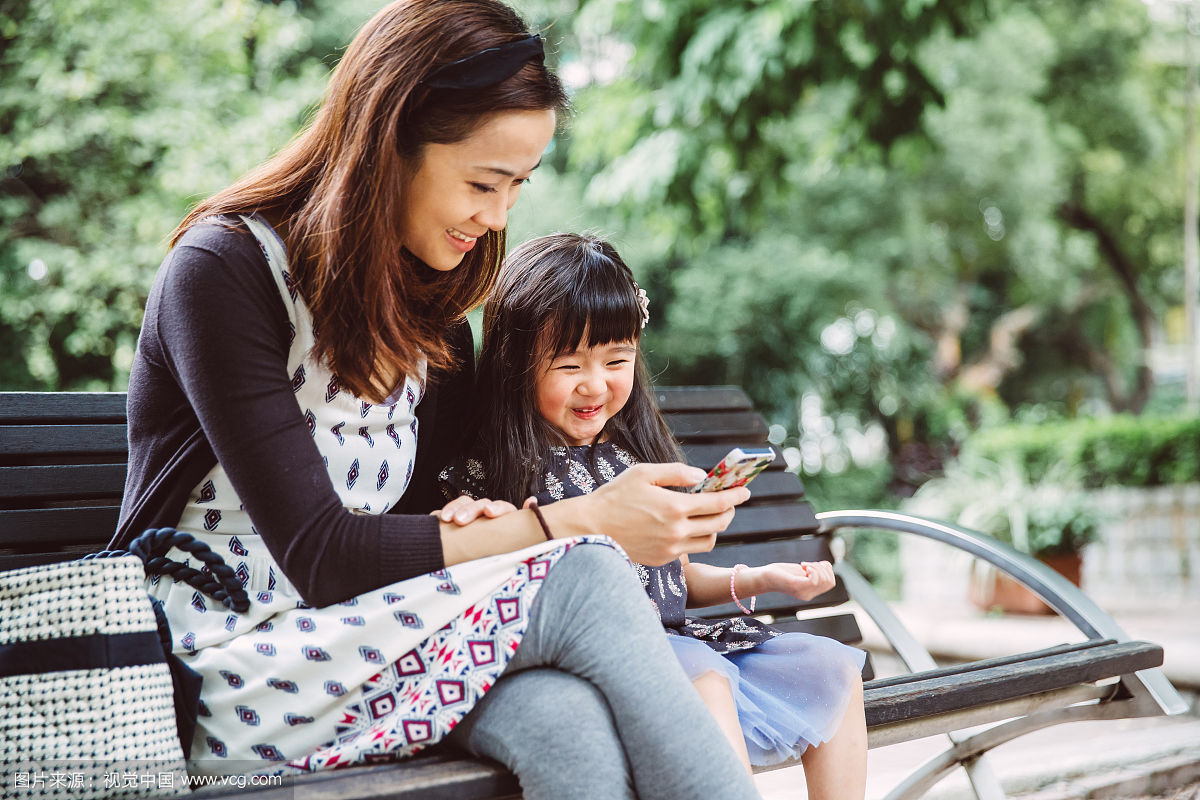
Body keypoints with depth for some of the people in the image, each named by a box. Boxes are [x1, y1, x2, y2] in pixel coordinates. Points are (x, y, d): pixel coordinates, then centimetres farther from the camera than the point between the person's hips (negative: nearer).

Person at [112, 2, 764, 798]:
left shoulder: (434, 312, 9)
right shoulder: (224, 271, -14)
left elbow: (413, 513, 12)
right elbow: (321, 558, -20)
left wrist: (466, 522, -14)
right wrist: (583, 521, -21)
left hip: (365, 641, 6)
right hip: (226, 668, -6)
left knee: (570, 722, -30)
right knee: (580, 580, -26)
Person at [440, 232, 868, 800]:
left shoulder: (639, 456, 16)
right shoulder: (488, 475, -2)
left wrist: (758, 579, 7)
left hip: (673, 639, 7)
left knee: (832, 670, 0)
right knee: (703, 676, -34)